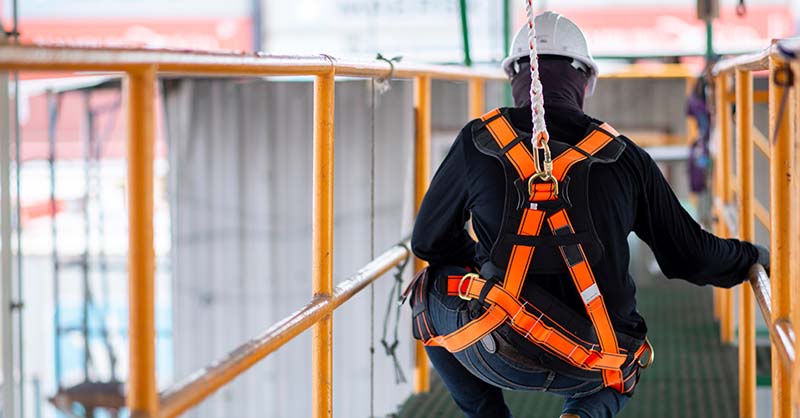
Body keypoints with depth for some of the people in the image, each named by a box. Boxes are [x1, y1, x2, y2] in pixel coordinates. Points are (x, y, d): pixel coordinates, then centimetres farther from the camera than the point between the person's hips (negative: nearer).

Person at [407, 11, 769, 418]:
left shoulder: (478, 142, 1)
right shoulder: (624, 157, 5)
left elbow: (428, 240, 11)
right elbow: (692, 254, 10)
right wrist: (751, 257, 32)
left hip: (503, 356, -2)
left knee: (428, 292, 28)